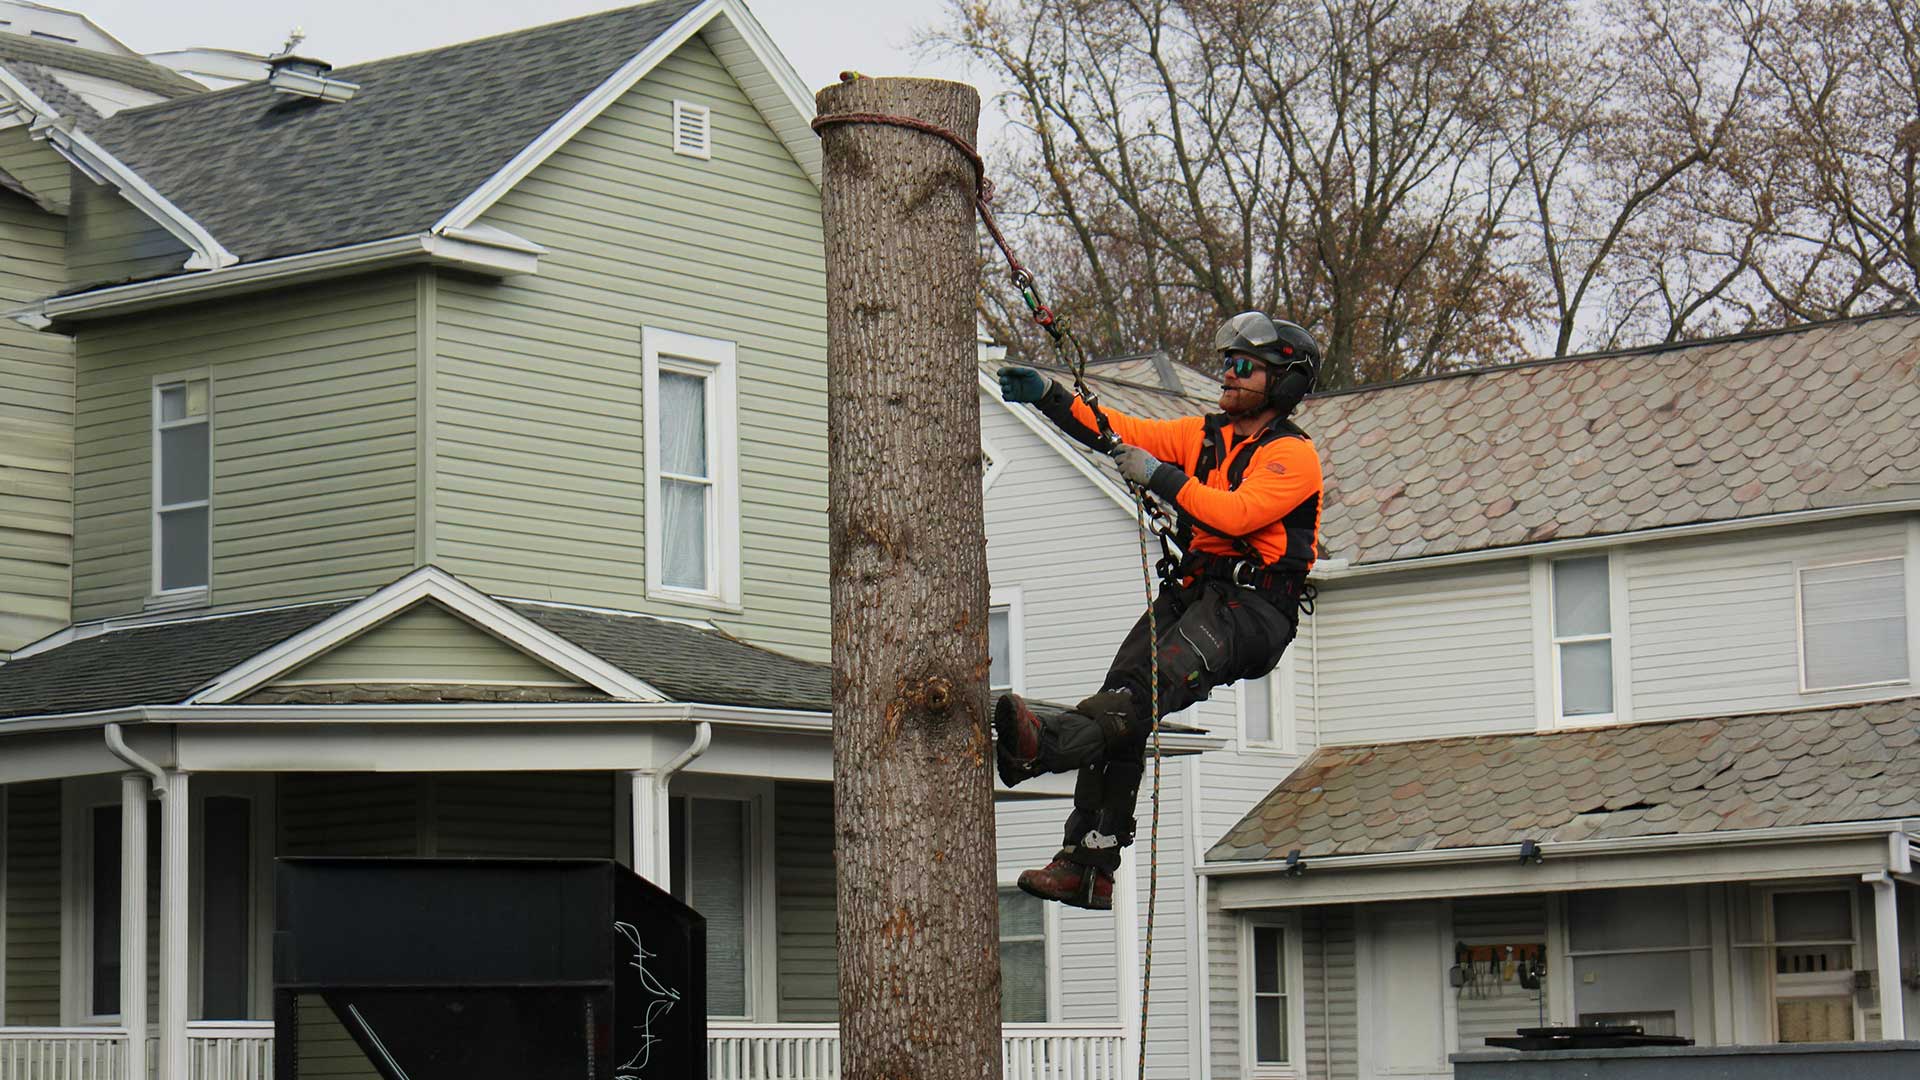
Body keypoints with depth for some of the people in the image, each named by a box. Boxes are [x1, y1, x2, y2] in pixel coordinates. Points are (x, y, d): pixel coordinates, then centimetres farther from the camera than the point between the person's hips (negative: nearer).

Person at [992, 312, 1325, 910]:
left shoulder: (1293, 455, -1)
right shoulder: (1206, 435, 21)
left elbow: (1238, 513, -18)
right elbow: (1122, 433, 14)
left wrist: (1160, 477, -17)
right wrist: (1050, 397, 0)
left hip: (1254, 607, -6)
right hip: (1193, 591, 6)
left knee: (1160, 679, -31)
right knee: (1122, 690, -15)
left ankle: (1048, 744, -57)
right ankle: (1087, 867, -19)